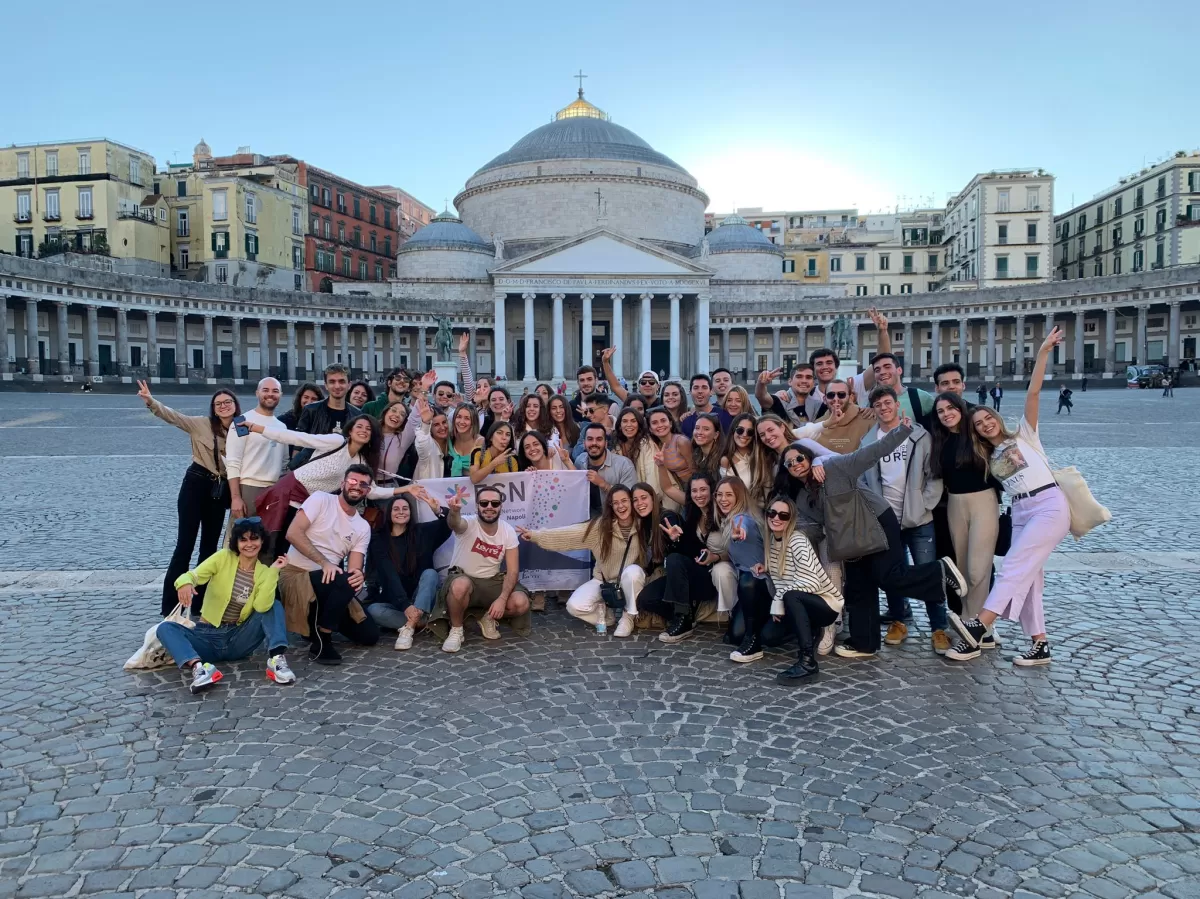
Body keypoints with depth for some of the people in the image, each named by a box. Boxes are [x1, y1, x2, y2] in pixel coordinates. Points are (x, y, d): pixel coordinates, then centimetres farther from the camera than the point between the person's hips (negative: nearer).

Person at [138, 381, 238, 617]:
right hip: (196, 484, -4)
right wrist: (150, 401, -30)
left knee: (210, 547, 11)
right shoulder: (202, 424, -4)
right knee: (185, 545, -4)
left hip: (220, 491, 4)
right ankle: (170, 607, 2)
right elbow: (172, 416, -12)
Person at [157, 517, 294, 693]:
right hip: (208, 636, 0)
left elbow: (262, 607, -19)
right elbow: (194, 575, -19)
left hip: (240, 639, 1)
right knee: (166, 628, -25)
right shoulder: (223, 558, -3)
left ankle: (276, 659, -33)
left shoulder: (264, 572, -1)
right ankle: (198, 667, -48)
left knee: (274, 606, -17)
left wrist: (273, 571, -19)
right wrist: (185, 582, -42)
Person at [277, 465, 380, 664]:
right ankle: (321, 642, -18)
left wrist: (358, 575, -28)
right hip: (296, 575, -6)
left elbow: (354, 568, -2)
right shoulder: (321, 499, -7)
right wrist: (324, 562, -27)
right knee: (345, 582, -36)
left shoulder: (363, 528, 7)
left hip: (329, 581, 6)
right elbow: (293, 533, -19)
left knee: (370, 635, -3)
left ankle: (321, 622, 19)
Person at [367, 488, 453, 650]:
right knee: (373, 610, -29)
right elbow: (389, 575, -15)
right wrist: (405, 605, -29)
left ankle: (408, 628, -36)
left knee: (430, 573, -27)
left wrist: (438, 510, -43)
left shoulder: (421, 531, 1)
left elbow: (448, 524, -18)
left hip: (421, 600, 1)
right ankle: (422, 623, -22)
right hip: (394, 602, 0)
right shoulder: (379, 539, -3)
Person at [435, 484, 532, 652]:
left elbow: (513, 571, -9)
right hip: (464, 580, -3)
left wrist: (502, 599, -25)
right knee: (460, 585, -39)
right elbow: (454, 524, -45)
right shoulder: (469, 524, -18)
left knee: (521, 603, -24)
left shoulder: (508, 531, -8)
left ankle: (488, 618, 8)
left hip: (492, 582, 3)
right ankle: (456, 629, -11)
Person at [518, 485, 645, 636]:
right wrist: (535, 535, -24)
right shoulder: (601, 526, -13)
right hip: (604, 581, 1)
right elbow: (570, 533, -18)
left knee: (632, 571, -36)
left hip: (631, 582, -1)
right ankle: (605, 614, 10)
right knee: (575, 606, -22)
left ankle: (628, 618, -13)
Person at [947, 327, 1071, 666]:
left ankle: (978, 627, -28)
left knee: (1015, 567, -17)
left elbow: (1033, 393, -3)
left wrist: (1043, 353, -11)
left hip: (1050, 504, -7)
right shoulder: (990, 458, 21)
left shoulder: (1023, 434, 6)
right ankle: (1039, 644, 8)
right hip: (1020, 513, 7)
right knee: (1027, 577, 3)